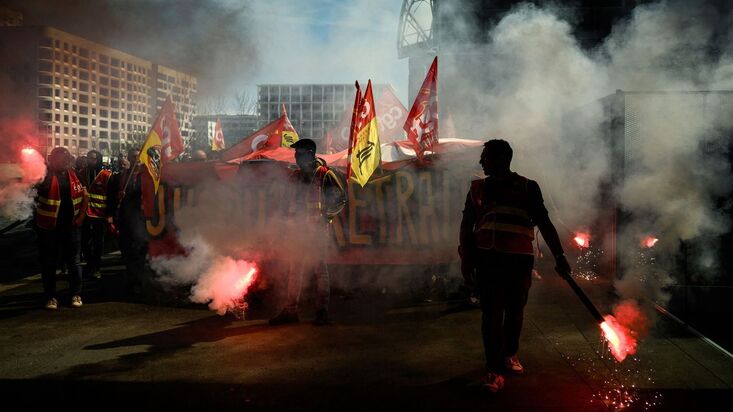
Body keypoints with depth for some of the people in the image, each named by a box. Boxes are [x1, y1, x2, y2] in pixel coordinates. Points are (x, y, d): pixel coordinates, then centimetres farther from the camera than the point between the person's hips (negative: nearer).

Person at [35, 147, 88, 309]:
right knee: (49, 263, 6)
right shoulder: (45, 175, -4)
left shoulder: (72, 175, 7)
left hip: (70, 225, 3)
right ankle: (51, 297, 17)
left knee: (73, 261, 9)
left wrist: (81, 216, 4)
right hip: (48, 227, -3)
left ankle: (76, 294, 19)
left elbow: (84, 195, 12)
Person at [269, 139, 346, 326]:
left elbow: (340, 198, -4)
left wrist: (325, 216, -6)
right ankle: (290, 311, 14)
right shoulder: (297, 176, 13)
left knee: (319, 269, -3)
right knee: (295, 270, 7)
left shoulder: (324, 175, -6)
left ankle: (322, 312, 5)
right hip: (300, 229, 6)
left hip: (318, 230, -6)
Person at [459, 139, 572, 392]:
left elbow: (544, 223, 0)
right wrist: (465, 258, 3)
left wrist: (559, 256, -6)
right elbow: (467, 225, 10)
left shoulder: (527, 188, 3)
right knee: (491, 313, -4)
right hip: (487, 258, 1)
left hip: (519, 259, 0)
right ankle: (494, 369, 0)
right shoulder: (478, 188, 10)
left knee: (515, 311, 9)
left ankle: (510, 355, 32)